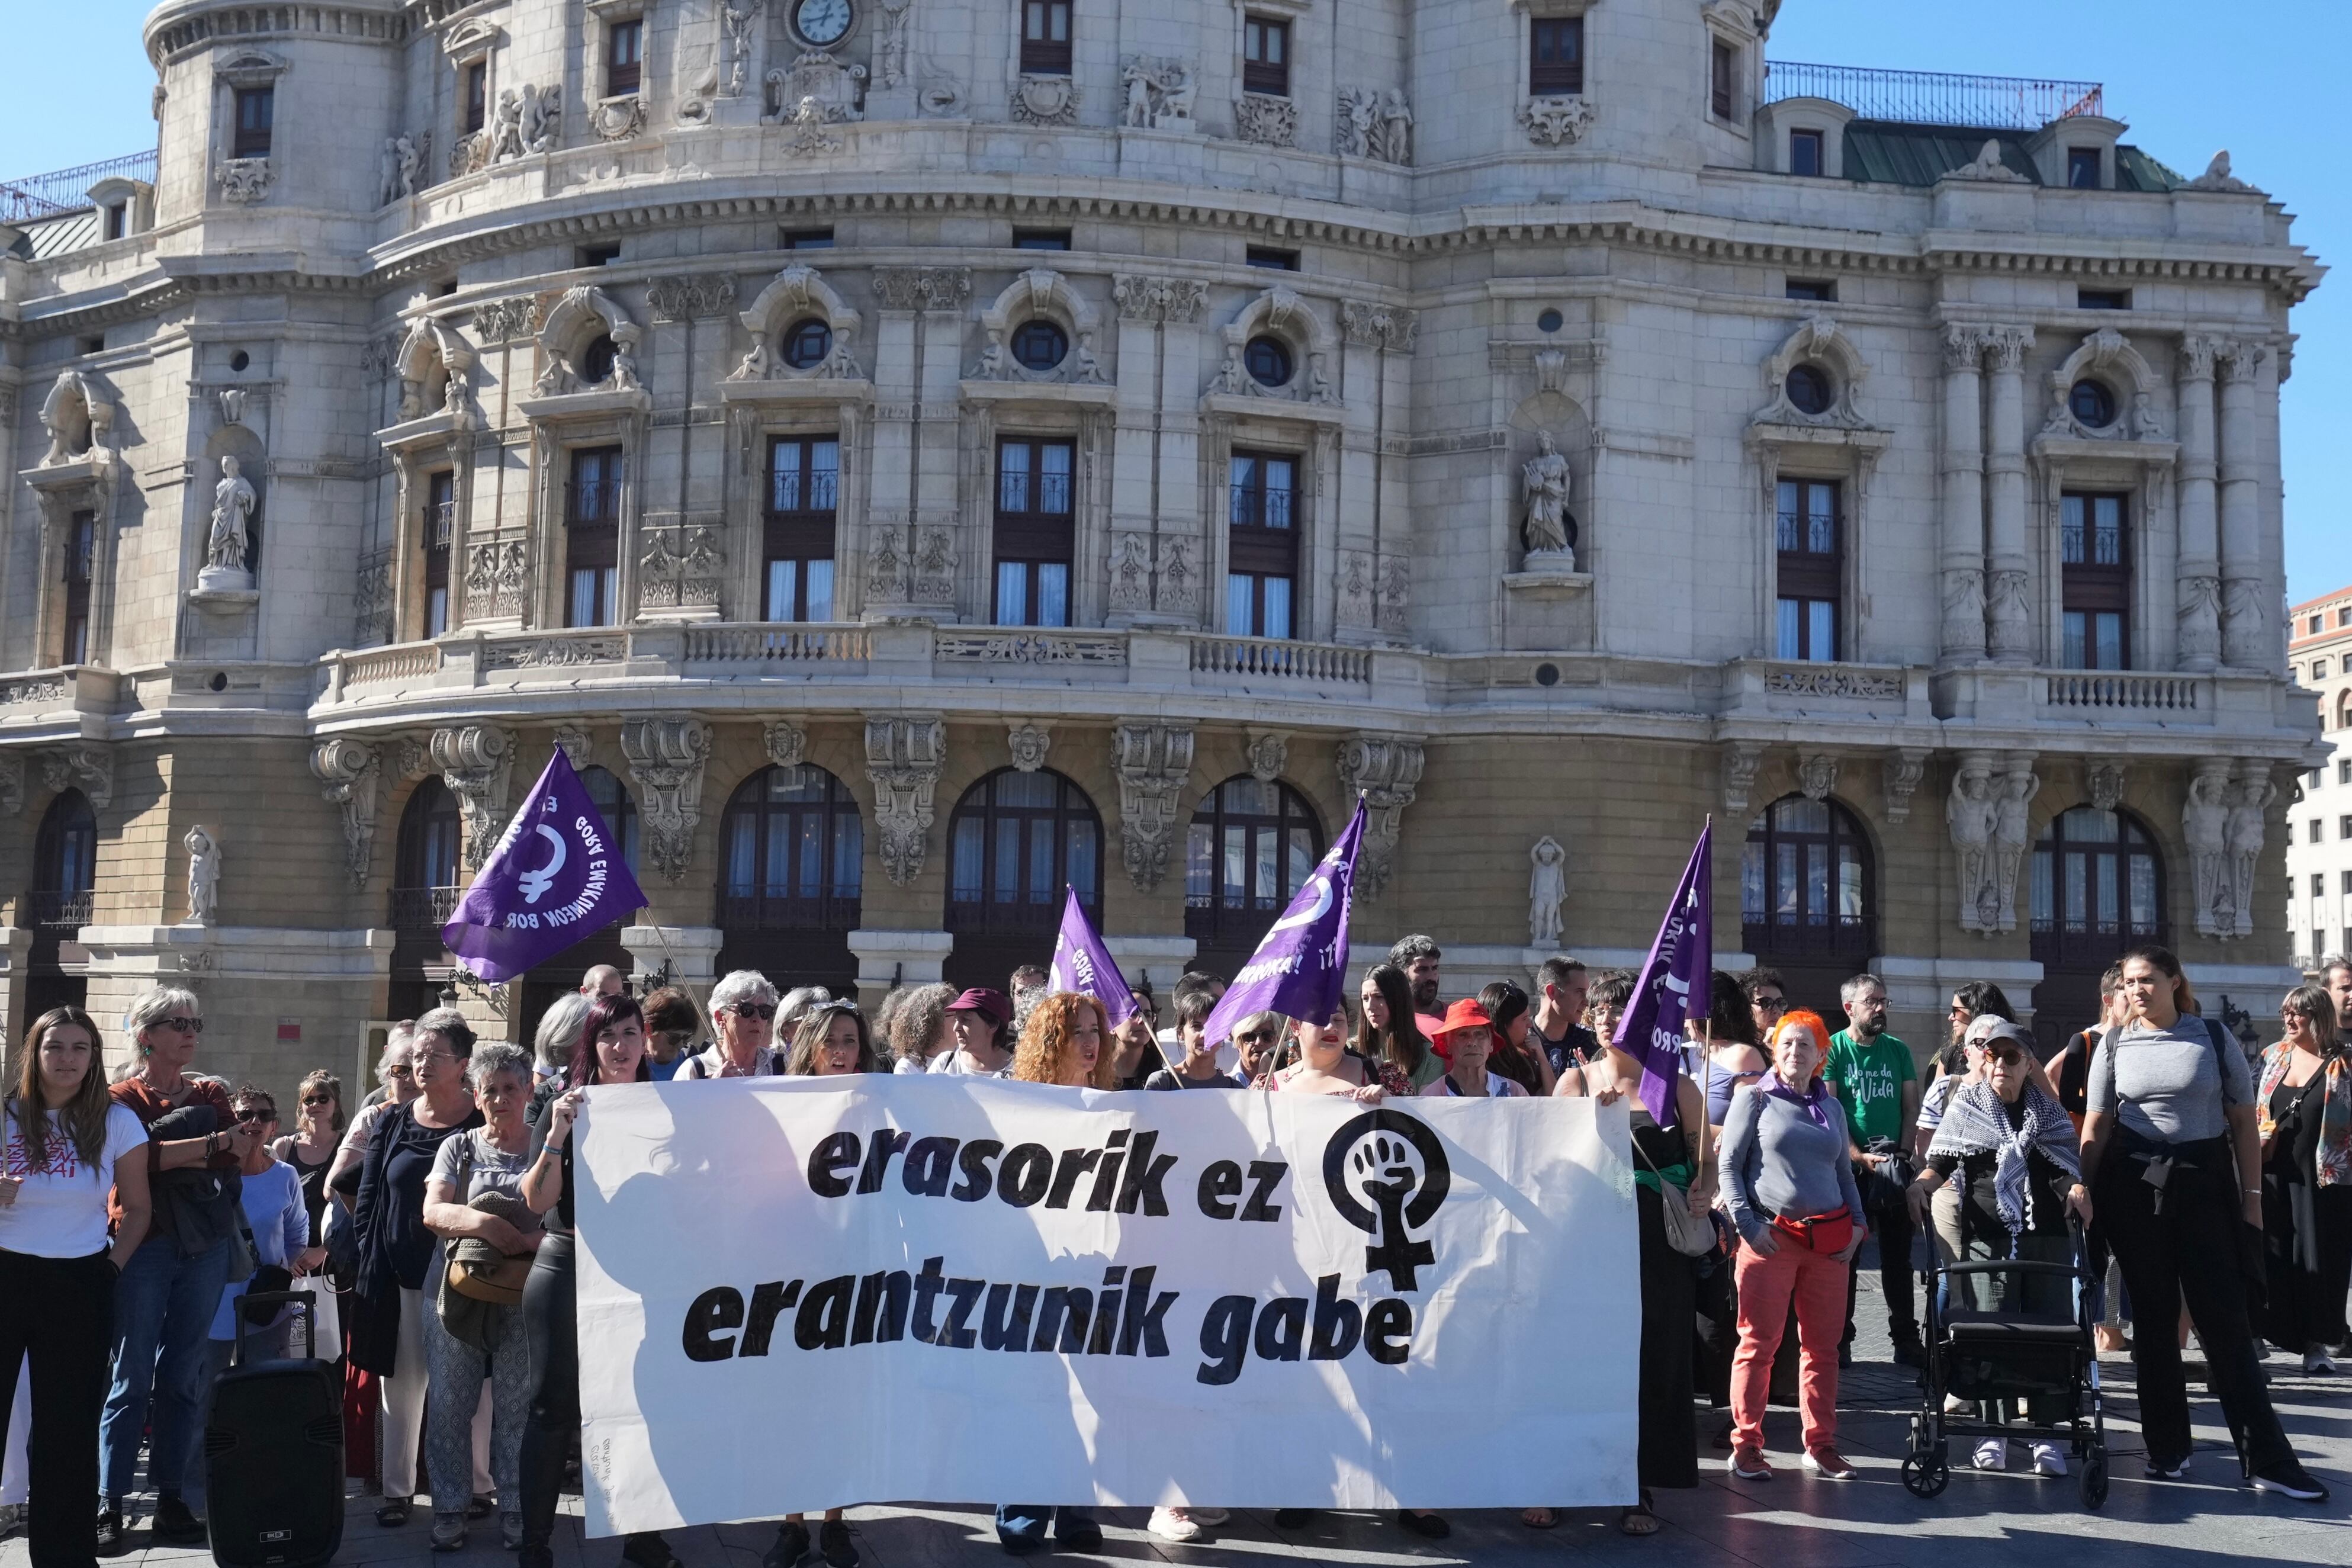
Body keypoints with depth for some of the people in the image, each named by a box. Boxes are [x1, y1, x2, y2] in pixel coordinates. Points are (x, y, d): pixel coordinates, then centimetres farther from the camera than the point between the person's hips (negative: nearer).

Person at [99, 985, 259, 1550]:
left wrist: (241, 1144, -19)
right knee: (133, 1376, -4)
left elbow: (232, 1159, 1)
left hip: (205, 1246, 4)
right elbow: (140, 1157, -17)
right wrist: (211, 1145, -18)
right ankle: (109, 1503, 0)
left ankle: (171, 1498, 9)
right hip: (143, 1244, -4)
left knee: (184, 1376, 5)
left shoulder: (211, 1095, 14)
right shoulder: (123, 1098, 1)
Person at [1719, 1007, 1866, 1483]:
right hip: (1771, 1237, -4)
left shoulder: (1831, 1108, 16)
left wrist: (1858, 1222, 8)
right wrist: (1748, 1224, -11)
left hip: (1829, 1240, 4)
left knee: (1823, 1346, 8)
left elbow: (1844, 1173, 22)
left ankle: (1820, 1445, 17)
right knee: (1759, 1343, -3)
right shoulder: (1755, 1099, 2)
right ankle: (1746, 1445, 4)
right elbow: (1729, 1164, -2)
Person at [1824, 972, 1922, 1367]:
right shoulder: (1833, 1049, -2)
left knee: (1898, 1256, 7)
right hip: (1848, 1168, -3)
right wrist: (1860, 1158, -15)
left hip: (1894, 1169, 4)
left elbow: (1912, 1108, 11)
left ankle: (1906, 1341, 13)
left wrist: (1903, 1153, -3)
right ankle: (1839, 1340, 8)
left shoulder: (1898, 1050, 11)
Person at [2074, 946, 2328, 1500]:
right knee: (2153, 1316, 6)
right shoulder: (2115, 1046, 5)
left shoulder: (2213, 1038, 2)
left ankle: (2268, 1459, 0)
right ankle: (2167, 1448, 16)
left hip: (2204, 1184, -1)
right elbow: (2097, 1123, 6)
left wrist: (2251, 1194, 0)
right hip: (2133, 1187, 1)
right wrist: (2083, 1185, -5)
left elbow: (2243, 1120, 4)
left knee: (2225, 1318, -4)